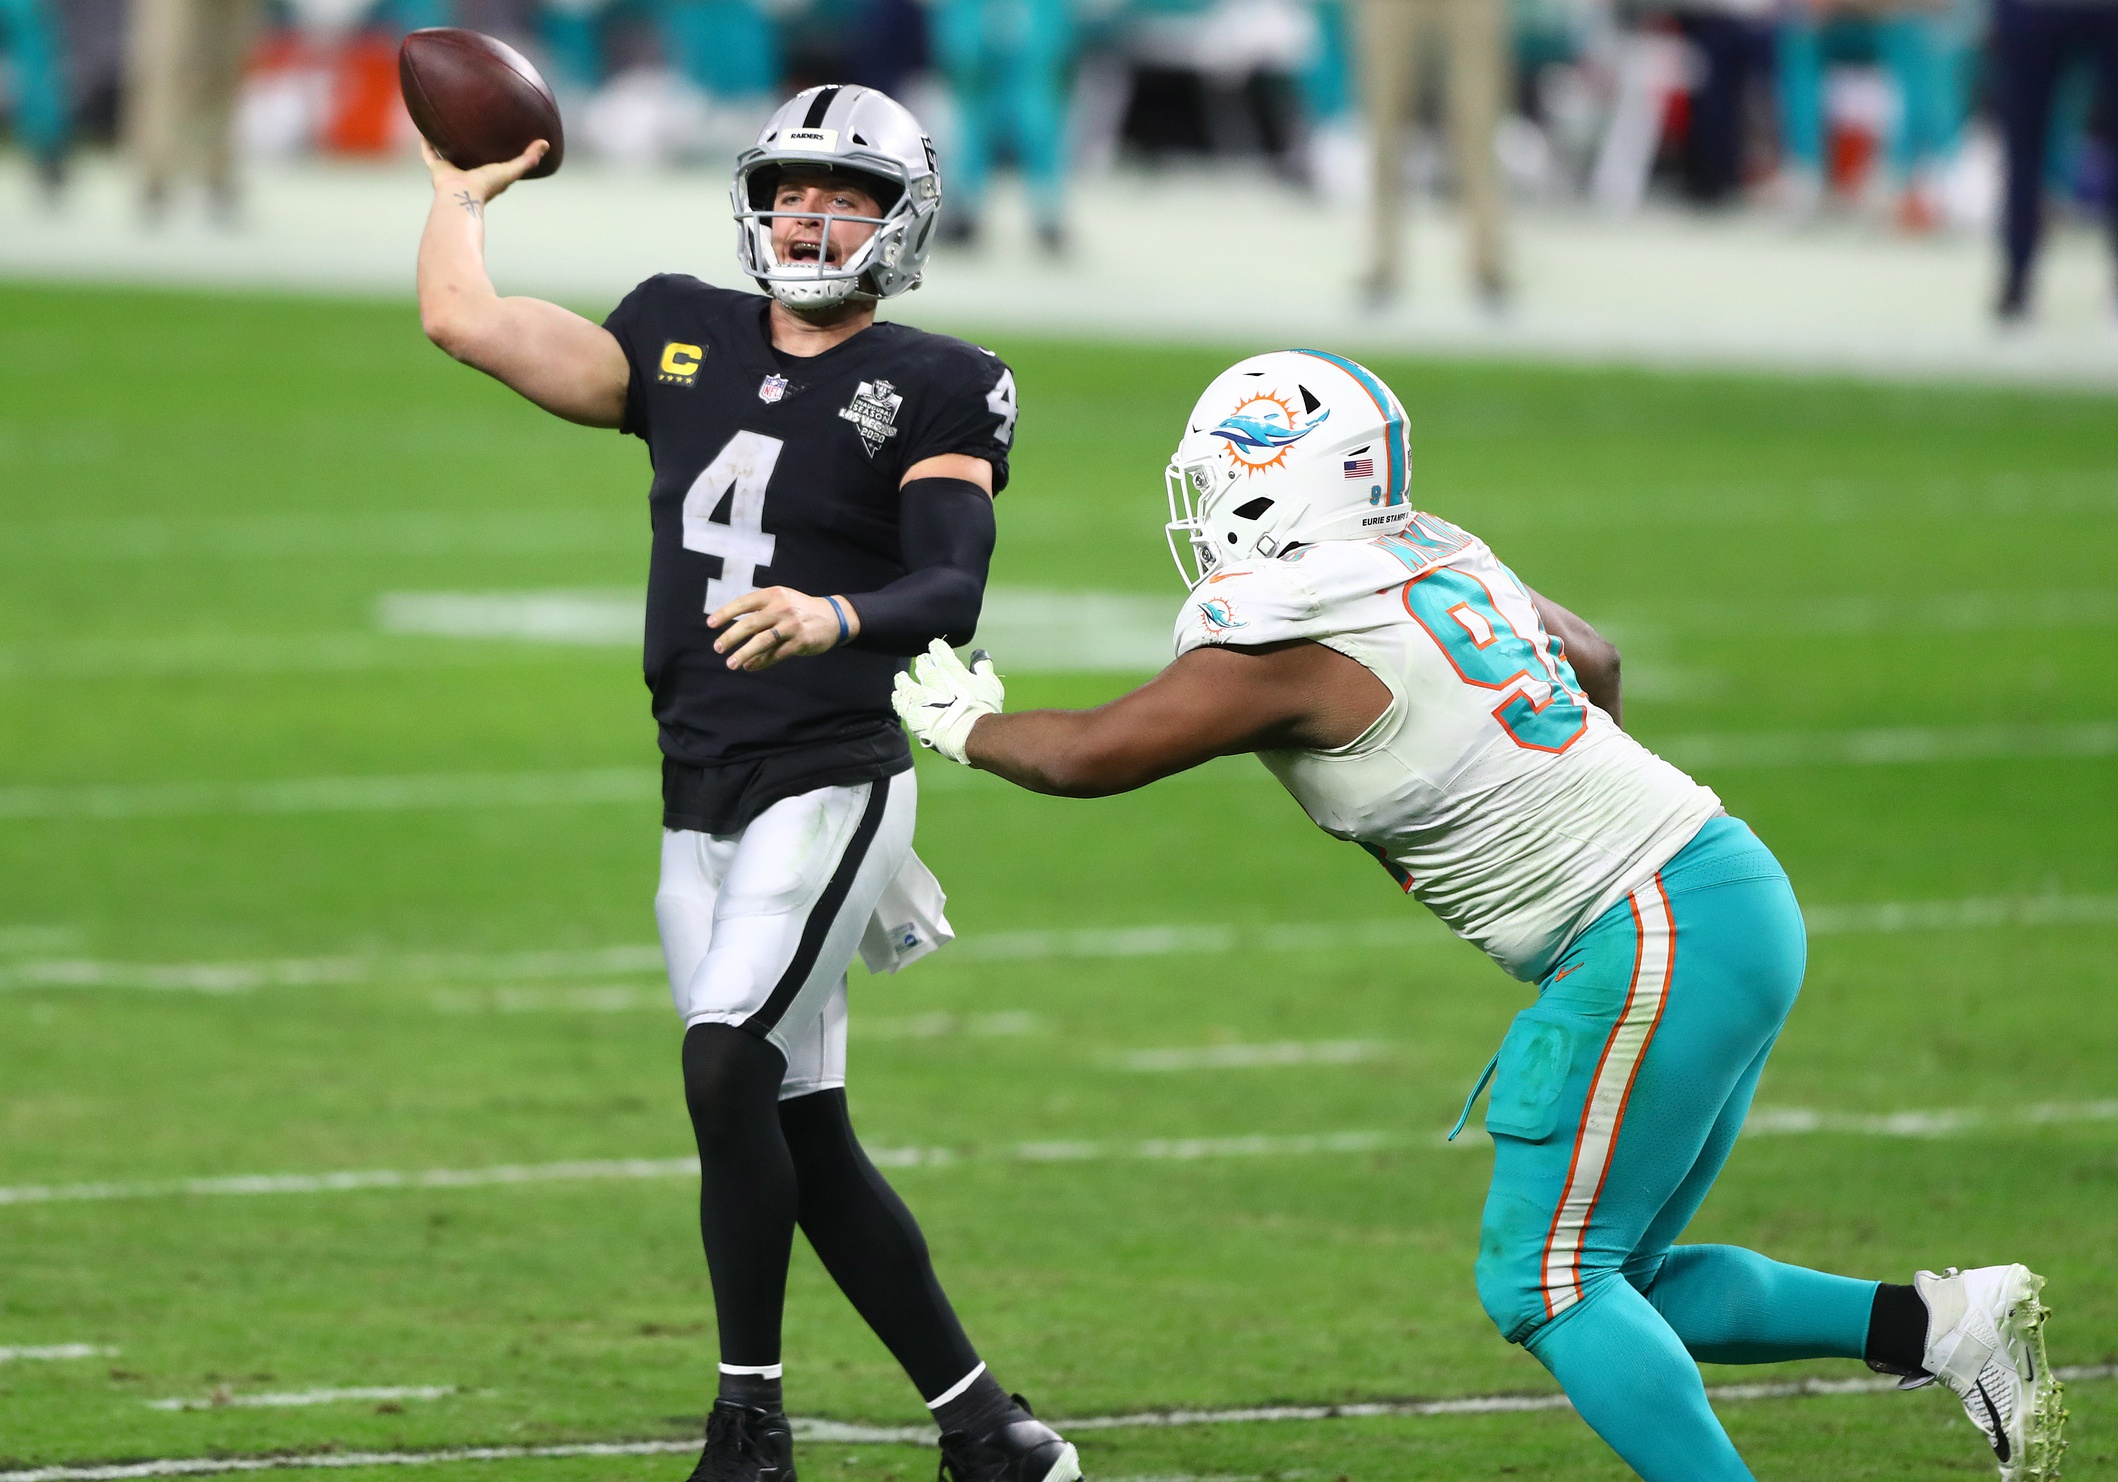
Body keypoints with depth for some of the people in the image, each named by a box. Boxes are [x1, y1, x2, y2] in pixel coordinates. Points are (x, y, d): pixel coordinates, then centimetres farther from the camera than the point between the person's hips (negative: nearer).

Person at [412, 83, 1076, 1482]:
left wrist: (838, 617, -35)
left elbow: (953, 592, -16)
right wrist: (463, 190, 21)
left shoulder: (935, 389, -2)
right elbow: (465, 320, 10)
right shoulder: (685, 337, 12)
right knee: (803, 1134, 5)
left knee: (726, 1067, -21)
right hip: (700, 799, 6)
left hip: (831, 778, -6)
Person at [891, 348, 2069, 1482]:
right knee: (1612, 1280, 14)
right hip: (1733, 896, 9)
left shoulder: (1287, 642, -13)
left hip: (1655, 943, -9)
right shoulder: (1438, 559, 12)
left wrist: (969, 725, 17)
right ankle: (1943, 1325, 8)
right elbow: (1591, 658, 31)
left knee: (1546, 1283, -5)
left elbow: (1090, 756, -1)